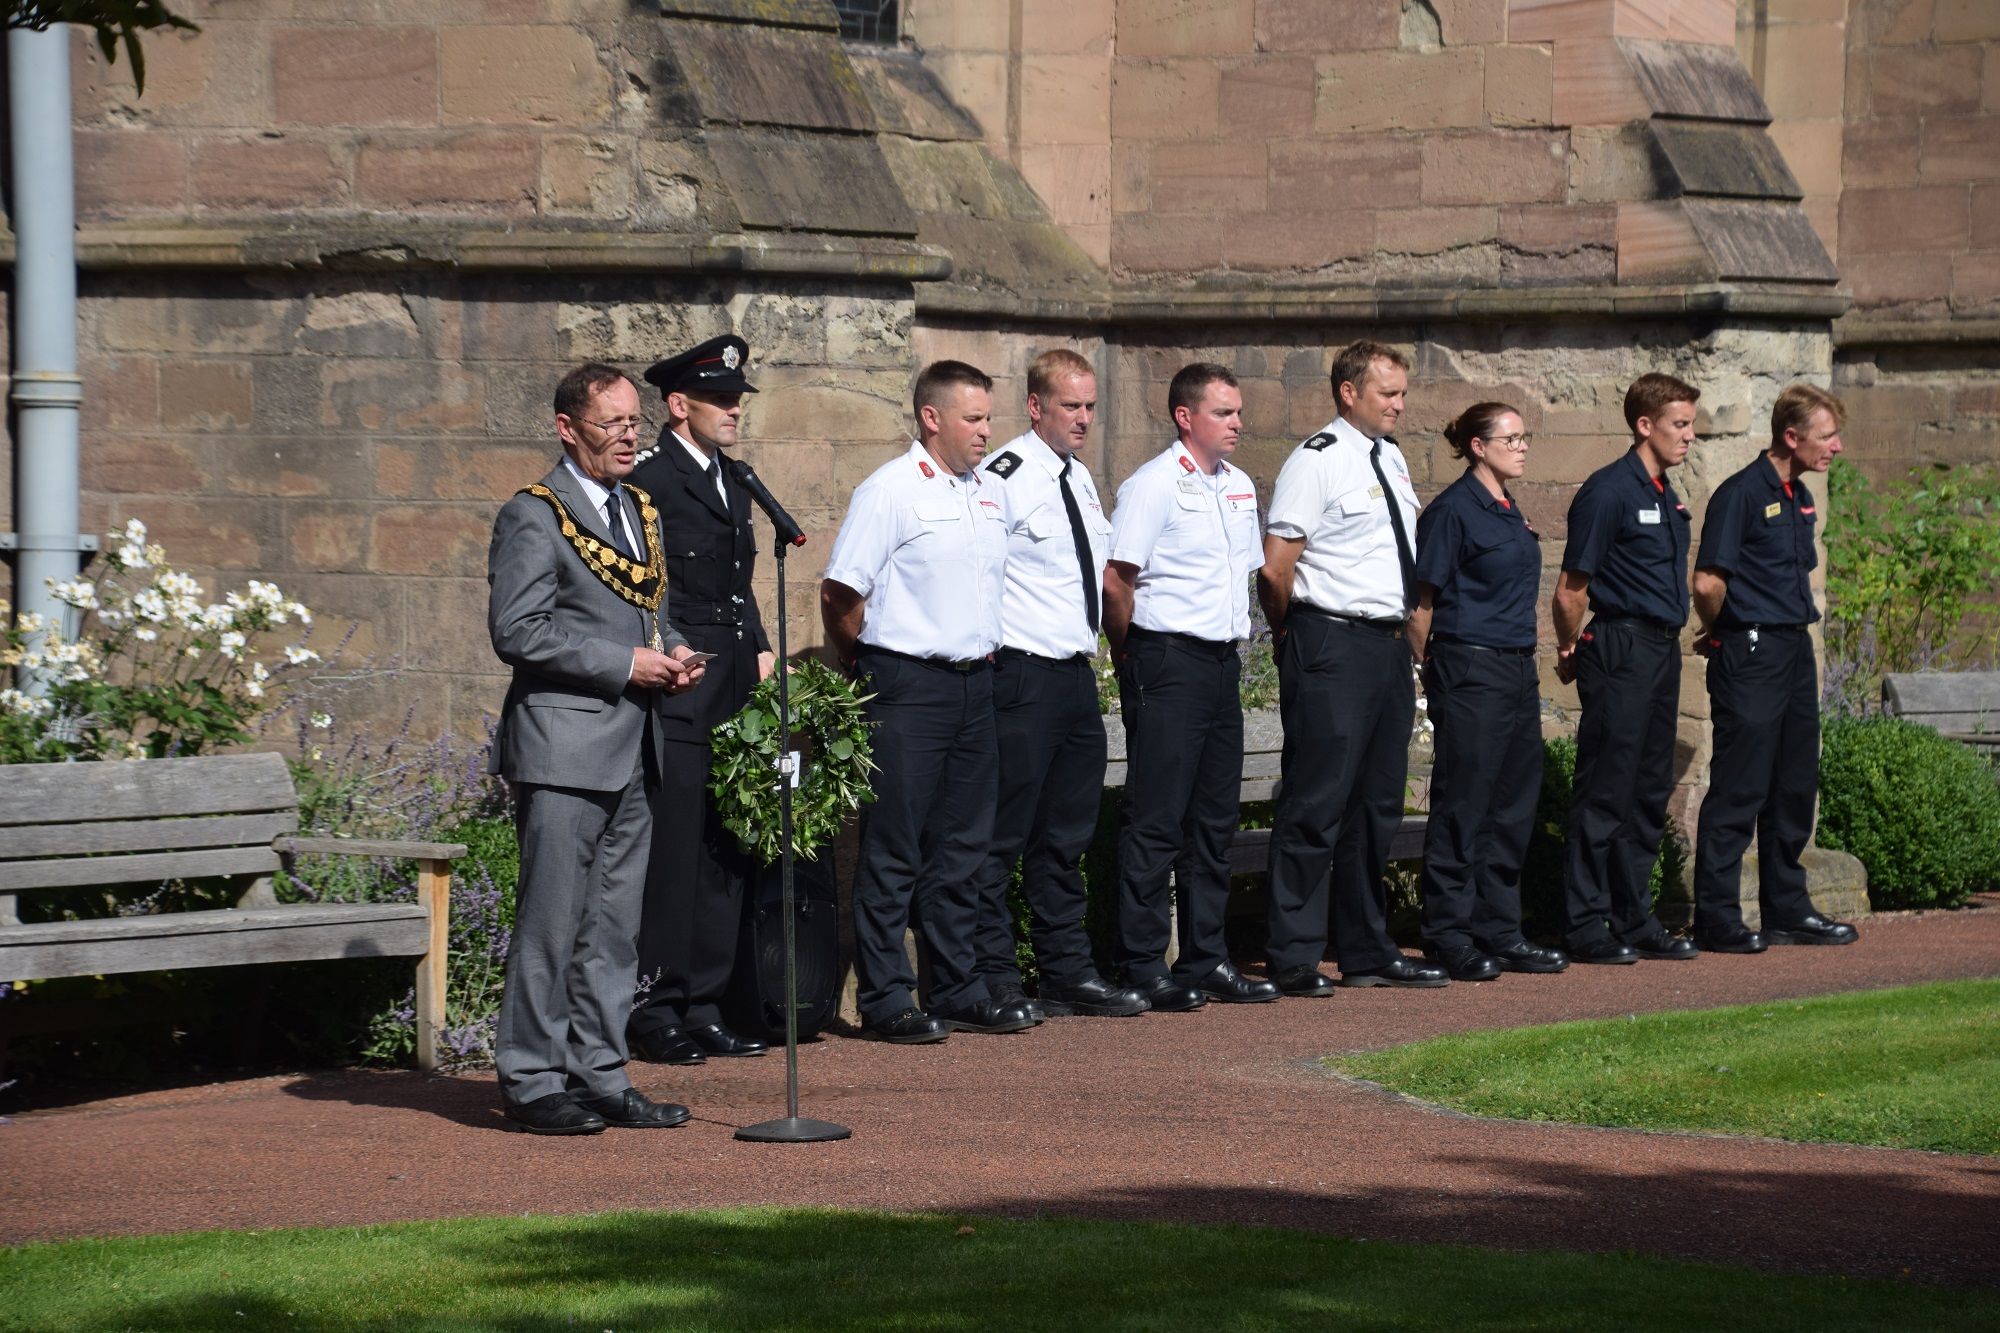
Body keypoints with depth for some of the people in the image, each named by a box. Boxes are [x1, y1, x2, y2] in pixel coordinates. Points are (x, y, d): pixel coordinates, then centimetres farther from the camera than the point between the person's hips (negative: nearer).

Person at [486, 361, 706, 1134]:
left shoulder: (641, 513, 18)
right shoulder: (534, 517, -8)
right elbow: (517, 630, -15)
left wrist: (672, 652, 7)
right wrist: (624, 664, -16)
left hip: (631, 752, 8)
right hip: (564, 748, -8)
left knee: (616, 925, 10)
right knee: (552, 921, -5)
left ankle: (599, 1075, 15)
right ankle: (533, 1082, 0)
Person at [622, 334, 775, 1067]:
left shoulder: (731, 481, 19)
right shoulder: (648, 480, -8)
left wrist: (759, 650, 14)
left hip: (732, 691, 9)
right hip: (676, 695, -9)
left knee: (724, 851, 10)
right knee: (670, 849, -7)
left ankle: (703, 1006, 17)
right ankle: (656, 1013, -1)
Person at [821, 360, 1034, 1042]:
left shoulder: (985, 494, 13)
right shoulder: (889, 492, -10)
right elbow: (840, 596, -9)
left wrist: (983, 655, 16)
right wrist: (866, 673, 1)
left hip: (975, 683, 7)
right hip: (907, 687, -7)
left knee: (963, 846, 12)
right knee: (893, 851, -3)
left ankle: (959, 991, 19)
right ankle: (885, 999, 1)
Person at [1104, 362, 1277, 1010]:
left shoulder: (1239, 487, 15)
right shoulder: (1153, 485, -10)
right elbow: (1116, 580, -11)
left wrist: (1236, 641, 17)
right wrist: (1135, 658, -3)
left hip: (1223, 660, 8)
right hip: (1168, 664, -8)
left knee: (1215, 819, 11)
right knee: (1156, 819, -6)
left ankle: (1206, 960, 18)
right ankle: (1144, 968, -3)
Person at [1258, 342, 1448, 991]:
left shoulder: (1391, 460, 14)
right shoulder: (1317, 462, -11)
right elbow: (1275, 569, -14)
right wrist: (1295, 637, -2)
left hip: (1390, 645, 9)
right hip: (1333, 649, -9)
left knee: (1378, 803, 13)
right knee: (1318, 803, -7)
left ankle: (1368, 953, 22)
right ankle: (1294, 961, -3)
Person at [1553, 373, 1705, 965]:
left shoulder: (1666, 495, 14)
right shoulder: (1609, 492, -13)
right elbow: (1571, 590, -11)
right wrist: (1571, 652, 0)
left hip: (1663, 649, 9)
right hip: (1621, 647, -9)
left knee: (1650, 793, 11)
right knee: (1606, 792, -6)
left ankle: (1635, 921, 17)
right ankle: (1586, 926, -2)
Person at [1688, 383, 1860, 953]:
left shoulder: (1800, 499, 14)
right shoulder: (1741, 494, -14)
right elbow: (1707, 583, -19)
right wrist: (1721, 635, -3)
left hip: (1795, 650, 9)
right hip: (1751, 656, -9)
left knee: (1795, 788, 13)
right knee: (1739, 791, -5)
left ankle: (1787, 910, 21)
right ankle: (1717, 920, -1)